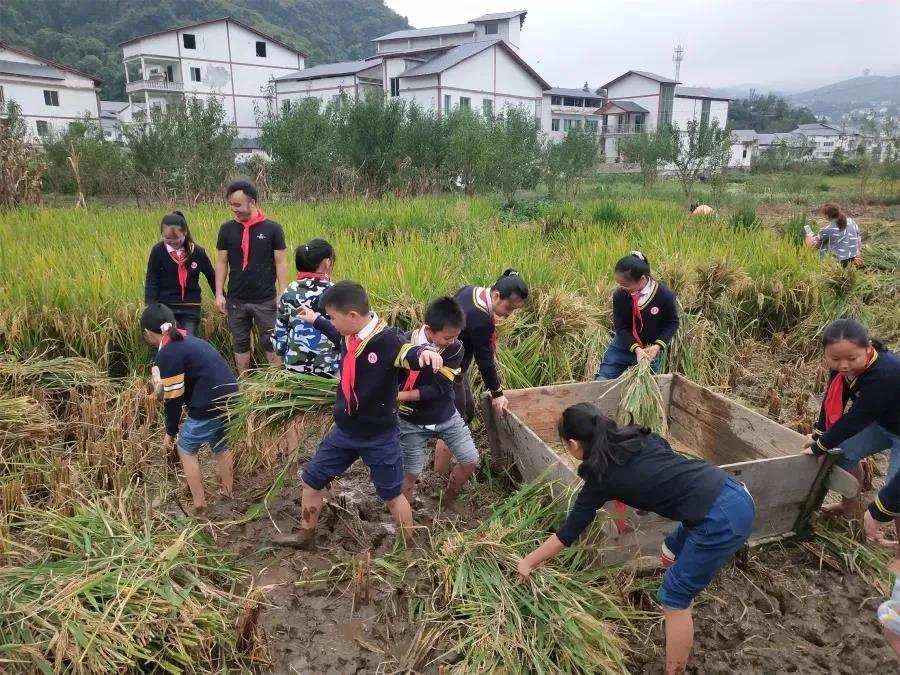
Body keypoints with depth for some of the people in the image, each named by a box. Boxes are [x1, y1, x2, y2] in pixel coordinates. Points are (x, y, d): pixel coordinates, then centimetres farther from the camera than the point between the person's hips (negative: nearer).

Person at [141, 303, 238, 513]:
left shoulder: (167, 353, -10)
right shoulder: (189, 340, 15)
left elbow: (173, 397, -8)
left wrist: (171, 431, 5)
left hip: (210, 408, -8)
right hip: (231, 401, 8)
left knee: (186, 449, 15)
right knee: (221, 447, 27)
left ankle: (199, 504, 19)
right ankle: (229, 494, 39)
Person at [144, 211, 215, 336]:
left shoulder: (198, 252, -5)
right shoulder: (158, 251, -7)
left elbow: (212, 277, 8)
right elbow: (151, 282, -5)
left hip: (191, 309, 1)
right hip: (165, 307, -1)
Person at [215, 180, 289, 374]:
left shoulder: (272, 229, -5)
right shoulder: (227, 229, 2)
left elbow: (281, 263, -3)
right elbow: (221, 262, 5)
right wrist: (219, 294, 0)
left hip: (266, 300, -3)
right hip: (236, 300, 3)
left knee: (271, 343, 4)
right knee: (240, 343, 13)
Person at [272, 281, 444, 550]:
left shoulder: (387, 340, -26)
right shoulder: (348, 335, -3)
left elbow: (410, 354, -43)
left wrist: (425, 351, -66)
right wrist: (315, 320, 33)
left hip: (380, 437, -7)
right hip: (345, 431, 7)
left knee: (392, 495, 10)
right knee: (312, 479, 17)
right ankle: (305, 535, 40)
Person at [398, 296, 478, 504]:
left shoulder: (455, 349, -16)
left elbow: (438, 388, -22)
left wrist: (401, 396, -27)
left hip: (446, 416, 3)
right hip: (412, 421, -2)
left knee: (471, 460, 6)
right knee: (410, 473, 5)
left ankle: (447, 500, 31)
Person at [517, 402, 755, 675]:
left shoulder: (602, 477, -4)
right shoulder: (638, 437, 11)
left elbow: (568, 533, 4)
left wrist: (528, 562, 16)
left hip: (722, 519, -8)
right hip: (734, 492, 8)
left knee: (674, 599, 8)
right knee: (672, 551, 30)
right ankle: (681, 603, 51)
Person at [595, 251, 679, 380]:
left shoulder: (664, 295, -20)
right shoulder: (619, 295, -17)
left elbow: (672, 323, -6)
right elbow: (620, 328, -12)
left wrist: (658, 346, -19)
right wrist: (636, 349, -27)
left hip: (649, 350, -1)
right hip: (622, 347, 1)